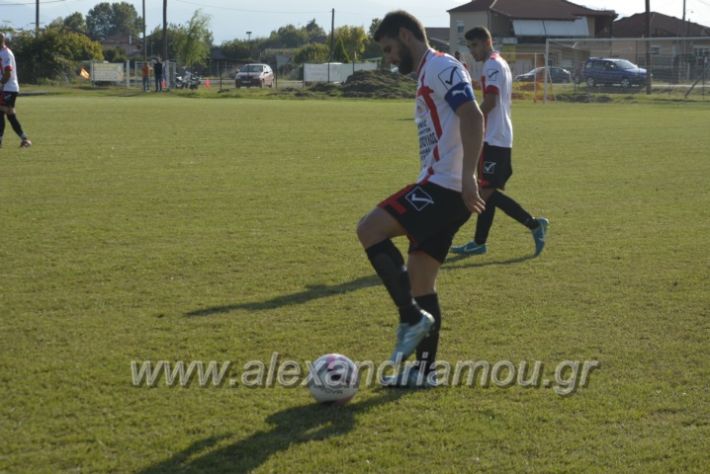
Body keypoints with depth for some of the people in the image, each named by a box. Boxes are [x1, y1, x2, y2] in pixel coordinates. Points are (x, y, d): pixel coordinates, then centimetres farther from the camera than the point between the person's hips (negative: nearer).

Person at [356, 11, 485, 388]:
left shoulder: (441, 67, -8)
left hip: (444, 187, -10)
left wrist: (467, 176, -30)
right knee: (419, 279, 11)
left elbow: (472, 117, -22)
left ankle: (412, 318, -12)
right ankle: (425, 370, 16)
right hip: (442, 190, 10)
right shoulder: (427, 76, 24)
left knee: (369, 230, -16)